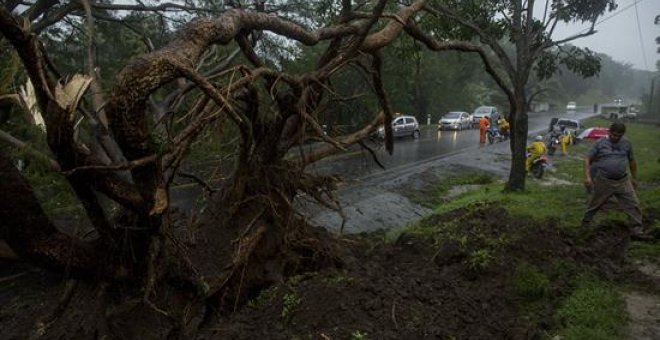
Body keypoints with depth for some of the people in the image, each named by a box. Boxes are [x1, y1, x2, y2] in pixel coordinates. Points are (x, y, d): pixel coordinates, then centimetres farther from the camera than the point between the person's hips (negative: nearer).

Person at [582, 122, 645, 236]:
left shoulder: (626, 144, 6)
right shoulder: (600, 143, -5)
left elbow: (632, 161, 17)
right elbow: (587, 159, -7)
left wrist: (634, 178, 19)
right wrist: (587, 176, -17)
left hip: (623, 181, 3)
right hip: (604, 181, -3)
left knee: (632, 203, 2)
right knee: (595, 203, 8)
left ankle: (638, 227, 13)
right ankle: (585, 223, 26)